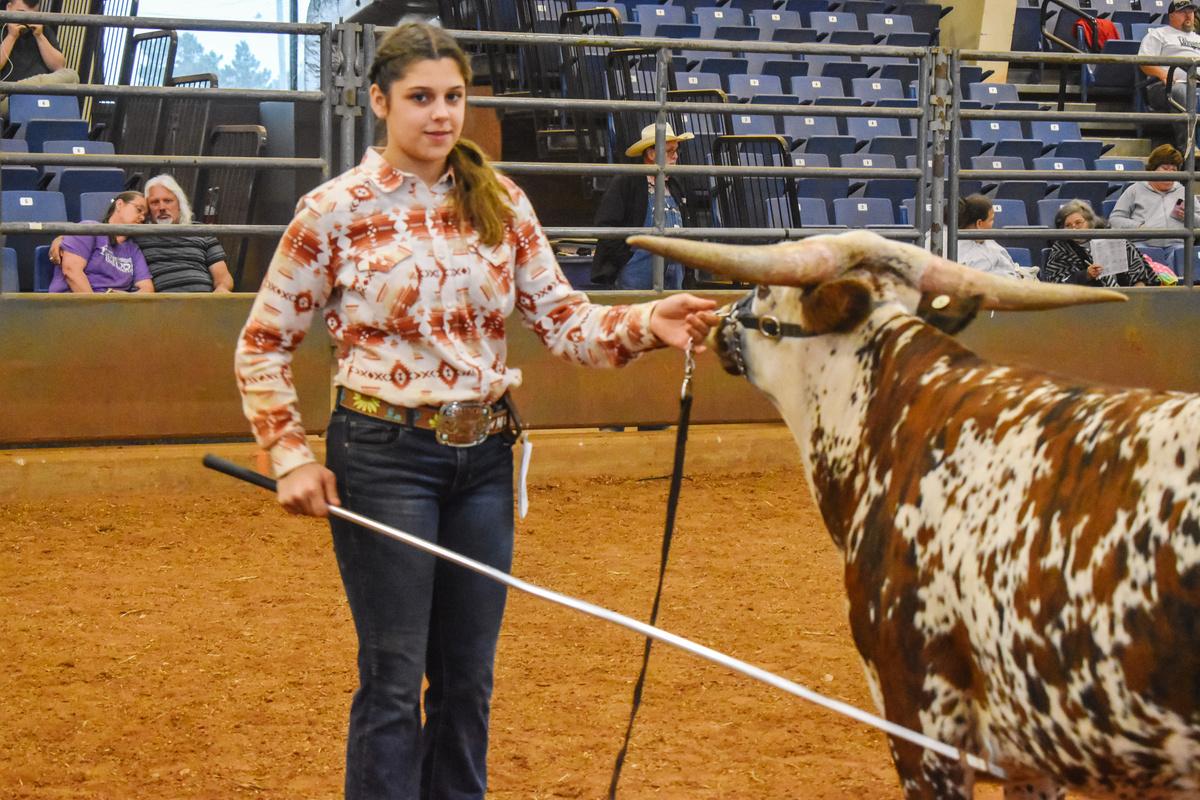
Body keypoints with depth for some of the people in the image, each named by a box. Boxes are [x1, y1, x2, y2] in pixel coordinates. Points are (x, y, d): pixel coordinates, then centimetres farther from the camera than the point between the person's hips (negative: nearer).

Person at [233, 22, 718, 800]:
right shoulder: (334, 210, -7)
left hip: (484, 455, 4)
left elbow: (561, 317, 1)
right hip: (385, 456, -4)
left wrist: (643, 325, -18)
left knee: (468, 677, 11)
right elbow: (263, 345, -1)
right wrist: (291, 458, -9)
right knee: (394, 681, 1)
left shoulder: (501, 202, 4)